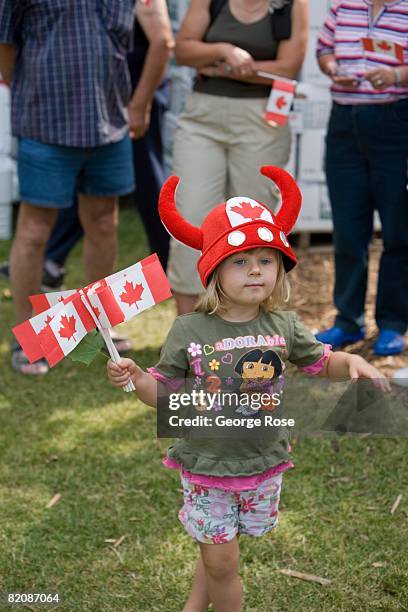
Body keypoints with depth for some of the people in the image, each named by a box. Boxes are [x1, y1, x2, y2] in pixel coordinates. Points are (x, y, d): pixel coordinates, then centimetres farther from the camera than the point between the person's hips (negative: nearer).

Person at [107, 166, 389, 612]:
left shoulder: (283, 326, -5)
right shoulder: (189, 331, -14)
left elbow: (321, 361, 10)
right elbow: (164, 393, -6)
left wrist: (353, 362, -10)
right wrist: (134, 378, -26)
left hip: (263, 464, 3)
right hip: (205, 466, -3)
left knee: (216, 550, 17)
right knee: (220, 560, 3)